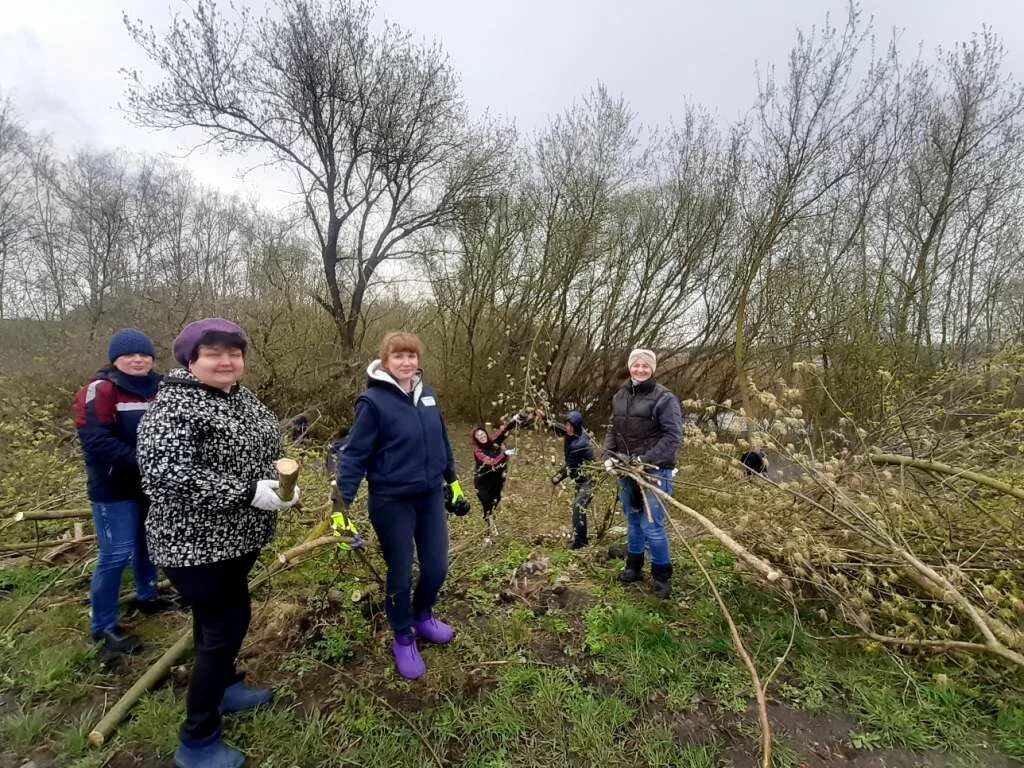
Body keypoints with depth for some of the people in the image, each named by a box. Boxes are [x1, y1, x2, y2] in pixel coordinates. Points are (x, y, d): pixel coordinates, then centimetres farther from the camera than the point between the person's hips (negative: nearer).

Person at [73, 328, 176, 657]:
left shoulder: (159, 388, 5)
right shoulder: (100, 390, -14)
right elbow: (95, 441, -22)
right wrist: (139, 462, -25)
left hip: (152, 484, 7)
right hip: (114, 488, -6)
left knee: (148, 542, 20)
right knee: (116, 555, -2)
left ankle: (147, 595, 40)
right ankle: (104, 626, 13)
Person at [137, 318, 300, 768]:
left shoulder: (243, 399, 6)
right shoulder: (174, 405, -20)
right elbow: (163, 472, -30)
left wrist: (281, 484, -1)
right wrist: (246, 493, -32)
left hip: (236, 536, 8)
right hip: (196, 543, -8)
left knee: (217, 618, 24)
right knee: (228, 623, -2)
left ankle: (223, 687, 45)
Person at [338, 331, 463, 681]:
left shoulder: (427, 394, 2)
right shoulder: (373, 401, -16)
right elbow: (356, 454, -14)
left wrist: (452, 481, 17)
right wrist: (342, 503, -18)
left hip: (430, 497, 5)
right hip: (392, 502, -5)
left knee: (437, 567, 13)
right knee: (401, 574, 10)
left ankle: (422, 617, 43)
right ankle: (403, 639, 35)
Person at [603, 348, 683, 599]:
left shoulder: (664, 398, -11)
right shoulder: (620, 396, 8)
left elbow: (673, 436, -16)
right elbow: (612, 430, 14)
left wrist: (645, 461, -22)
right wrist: (609, 455, -2)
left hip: (653, 471, -6)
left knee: (651, 526, -5)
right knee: (632, 521, 18)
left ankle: (662, 576, 15)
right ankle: (633, 567, 35)